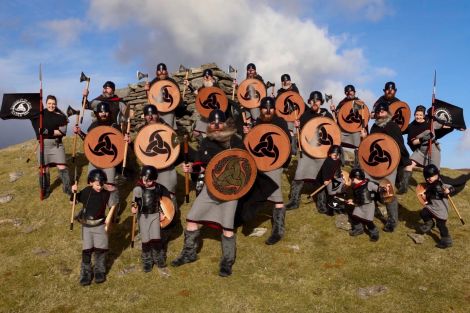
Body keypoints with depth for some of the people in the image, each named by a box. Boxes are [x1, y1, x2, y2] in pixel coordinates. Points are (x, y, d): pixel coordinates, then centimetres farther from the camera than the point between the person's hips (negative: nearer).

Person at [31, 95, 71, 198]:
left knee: (62, 167, -4)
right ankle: (45, 190, 24)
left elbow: (63, 132, -9)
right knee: (45, 169, 6)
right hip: (44, 144, 0)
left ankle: (67, 188, 10)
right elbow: (39, 130, -9)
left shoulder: (60, 116, 1)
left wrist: (50, 132, -23)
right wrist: (57, 131, -20)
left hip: (57, 144, 0)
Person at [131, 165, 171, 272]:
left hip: (155, 215, 2)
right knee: (146, 240, 0)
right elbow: (135, 201, -18)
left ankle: (159, 258, 16)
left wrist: (161, 213, 14)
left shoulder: (158, 188, 2)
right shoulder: (138, 189, -9)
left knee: (156, 238, -4)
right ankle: (147, 261, 17)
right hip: (143, 216, -2)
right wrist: (134, 207, -38)